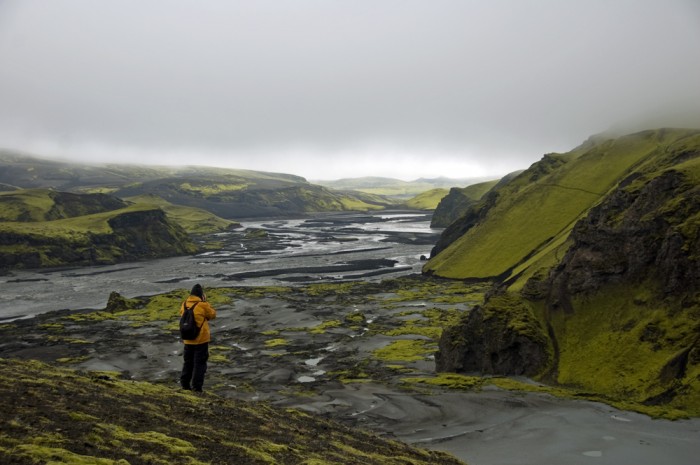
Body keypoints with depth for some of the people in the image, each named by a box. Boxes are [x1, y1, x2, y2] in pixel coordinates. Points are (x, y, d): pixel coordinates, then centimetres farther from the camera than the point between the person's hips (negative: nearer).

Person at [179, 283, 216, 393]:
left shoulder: (184, 304, -1)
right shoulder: (203, 305, -16)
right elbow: (213, 314, -3)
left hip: (188, 339, 5)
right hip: (201, 339, -5)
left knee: (188, 361, 19)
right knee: (200, 362, 4)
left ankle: (184, 383, 24)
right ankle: (197, 386, 4)